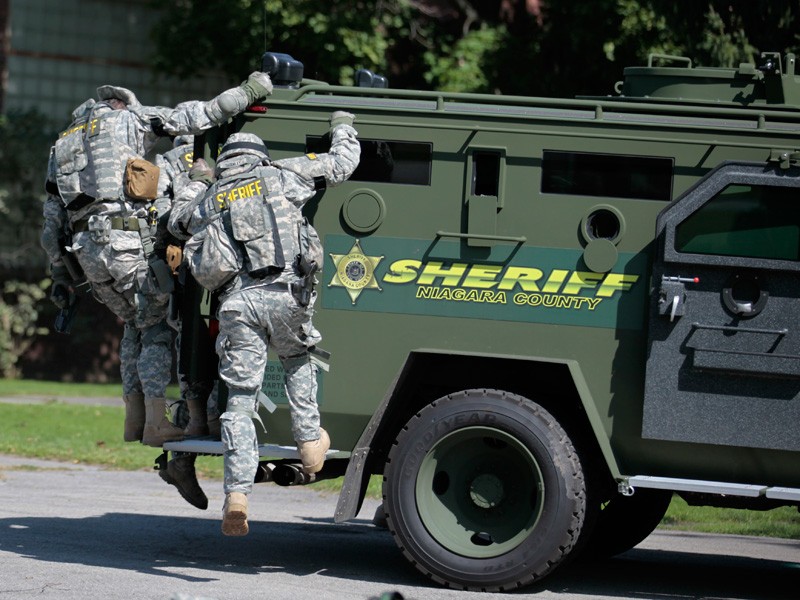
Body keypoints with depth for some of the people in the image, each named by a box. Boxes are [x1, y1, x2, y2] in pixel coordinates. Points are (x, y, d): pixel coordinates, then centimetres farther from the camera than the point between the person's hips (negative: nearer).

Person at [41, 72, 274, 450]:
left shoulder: (63, 145, 25)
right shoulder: (127, 119, 9)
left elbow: (52, 218, 22)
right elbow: (192, 117, -1)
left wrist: (59, 273, 23)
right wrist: (247, 92, 6)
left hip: (86, 249, 6)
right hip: (128, 242, -6)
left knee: (135, 324, 21)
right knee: (158, 326, 2)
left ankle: (134, 419, 17)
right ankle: (156, 423, -4)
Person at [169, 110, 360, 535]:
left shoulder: (209, 200, 20)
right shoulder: (282, 175, 13)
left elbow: (176, 221, 39)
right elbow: (341, 164, 19)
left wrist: (194, 183, 52)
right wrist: (342, 128, 38)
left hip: (236, 304, 1)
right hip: (285, 296, -1)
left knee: (240, 402, 2)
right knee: (298, 362, 31)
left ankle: (236, 494, -10)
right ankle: (309, 441, 23)